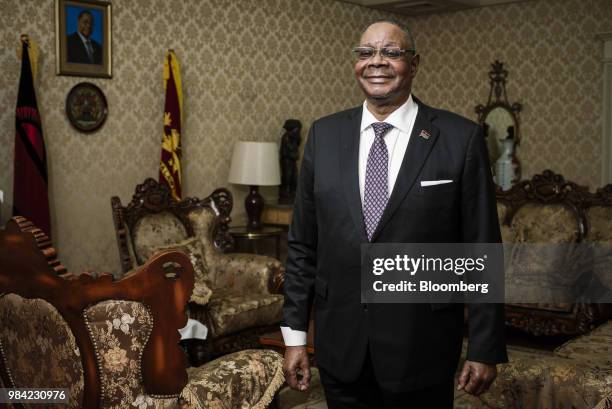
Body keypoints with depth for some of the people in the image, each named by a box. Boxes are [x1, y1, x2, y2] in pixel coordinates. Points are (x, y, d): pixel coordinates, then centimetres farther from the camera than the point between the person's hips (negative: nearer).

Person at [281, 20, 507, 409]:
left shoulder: (461, 138, -7)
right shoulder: (324, 134, 3)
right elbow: (302, 243, 4)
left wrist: (485, 349, -4)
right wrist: (294, 334, 4)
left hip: (421, 350, -2)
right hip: (339, 347, 3)